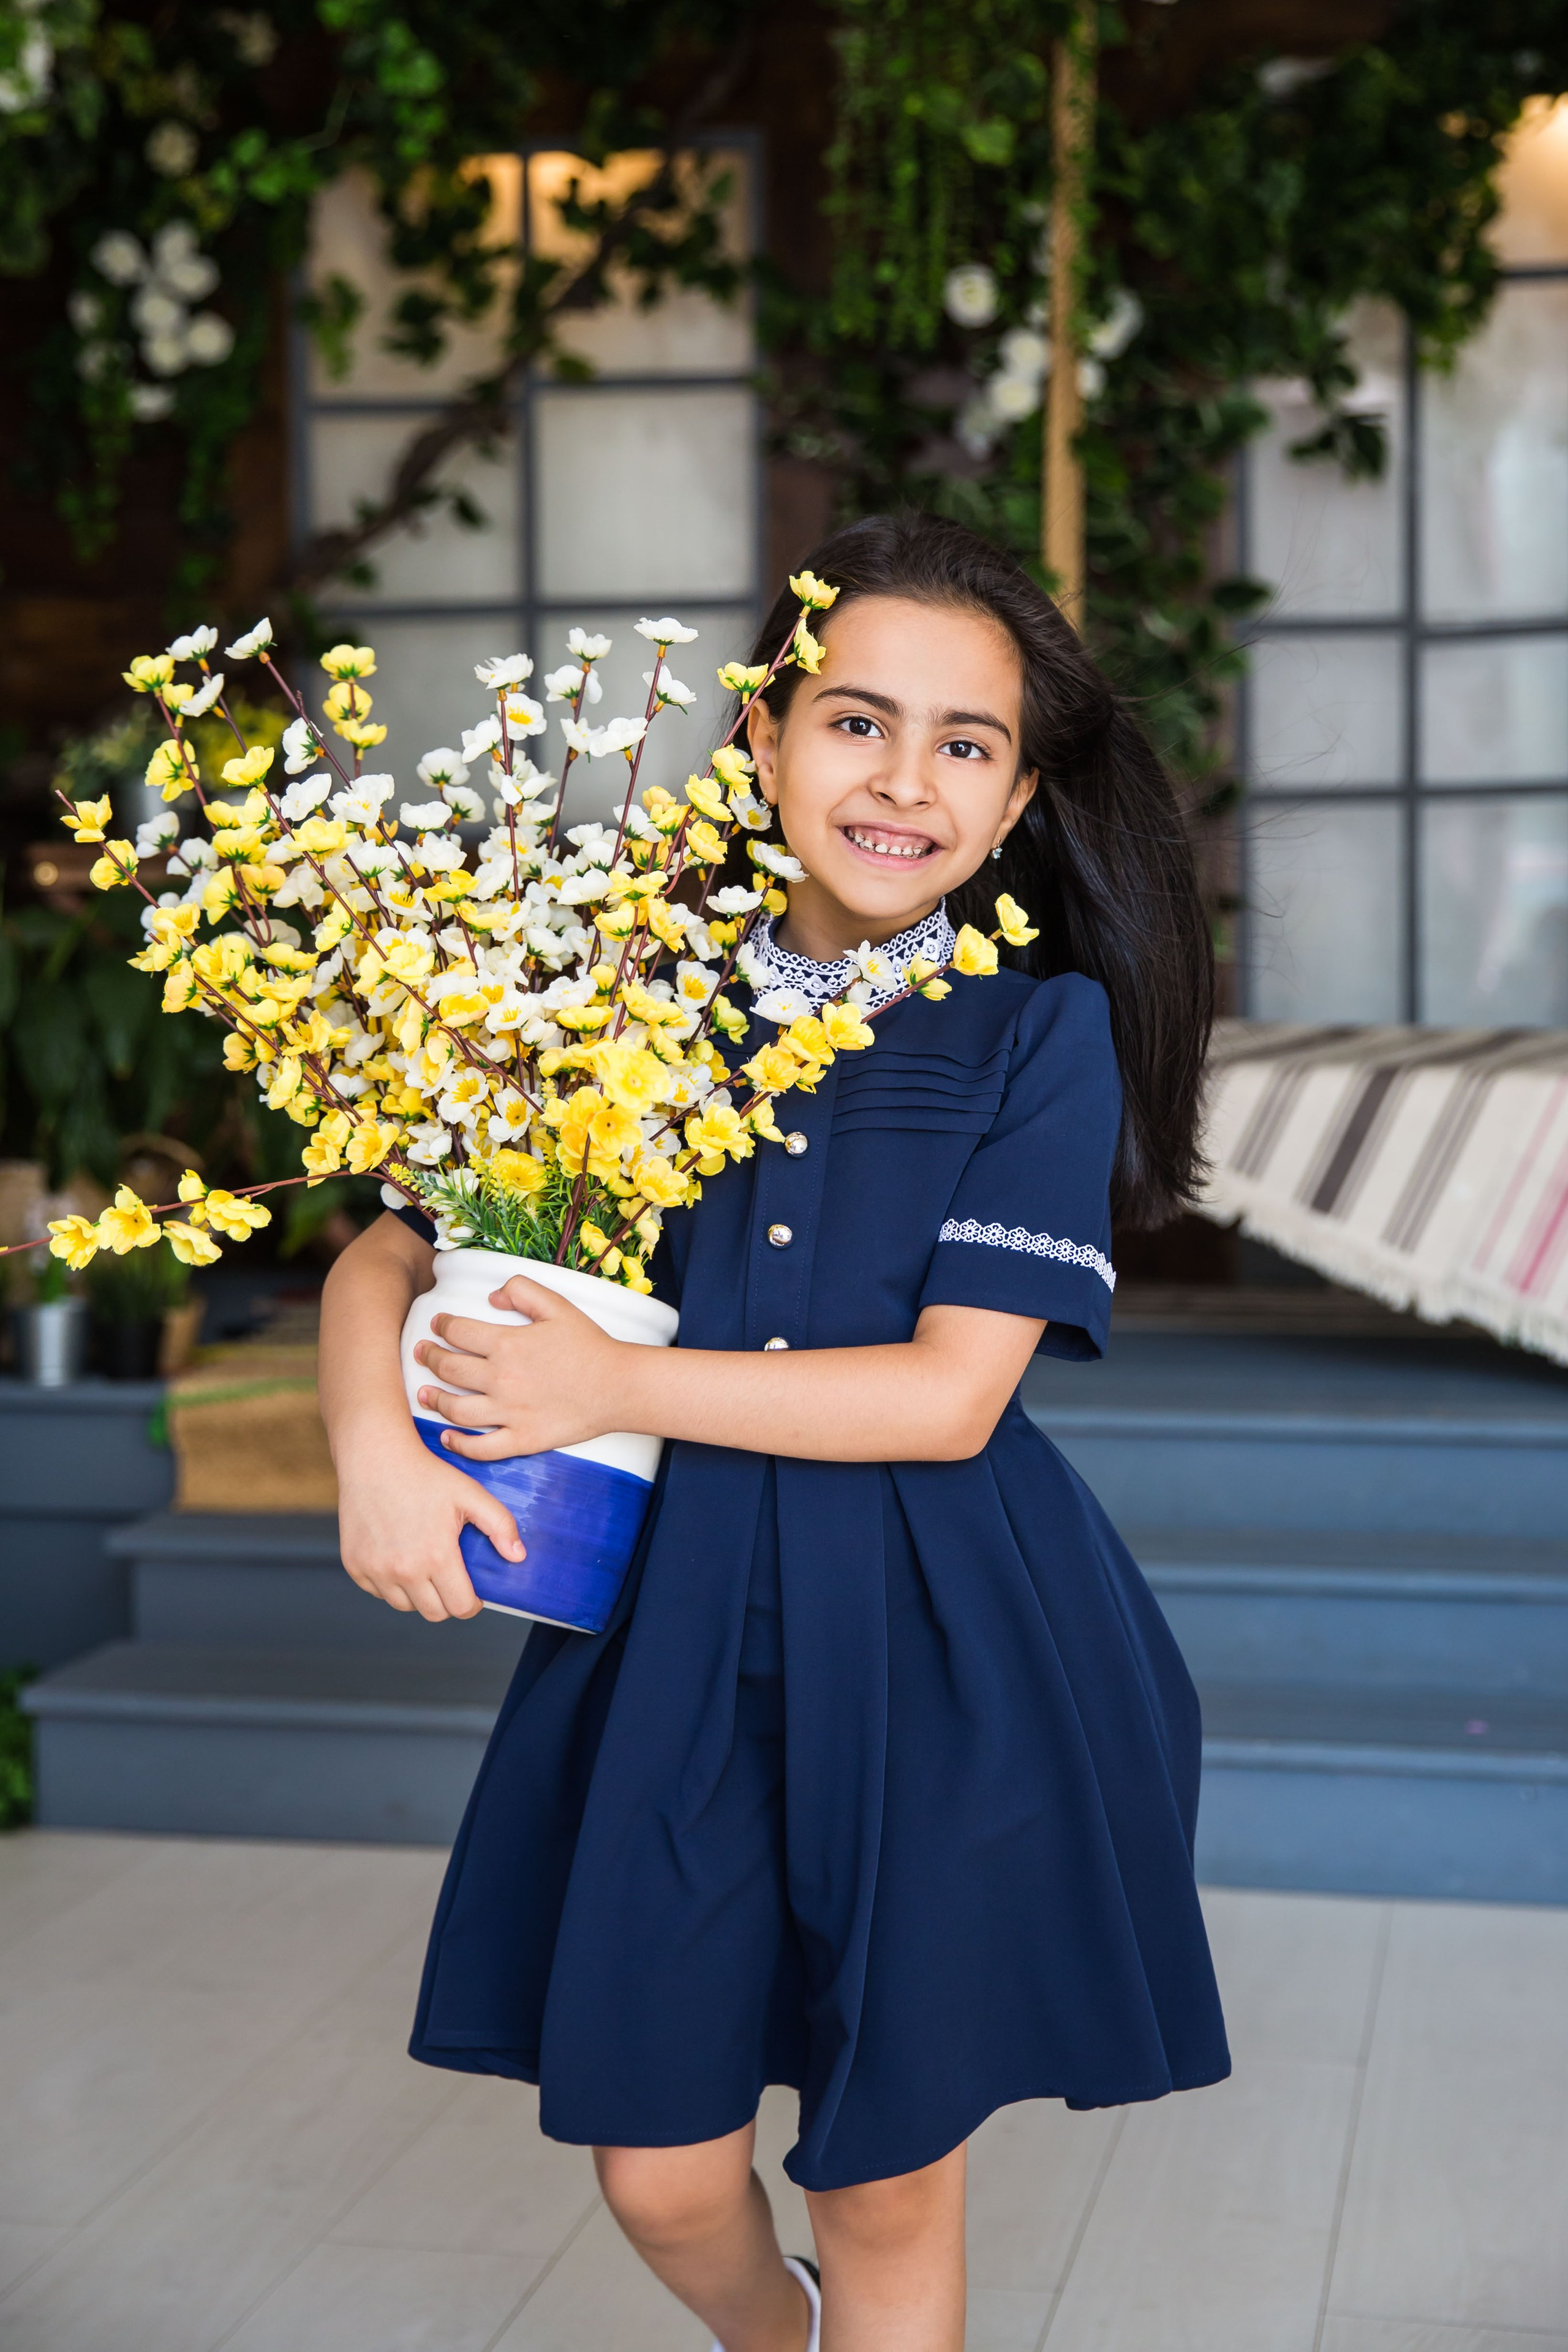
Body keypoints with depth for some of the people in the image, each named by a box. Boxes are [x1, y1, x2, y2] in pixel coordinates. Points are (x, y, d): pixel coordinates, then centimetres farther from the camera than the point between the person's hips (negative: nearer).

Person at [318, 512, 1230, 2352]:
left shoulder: (1042, 1030, -5)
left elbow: (953, 1393, -12)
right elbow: (386, 1256, 5)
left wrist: (619, 1387, -17)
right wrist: (375, 1450, -15)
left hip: (942, 1657, -2)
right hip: (678, 1630, 3)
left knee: (888, 2183, 9)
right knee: (659, 2173, 10)